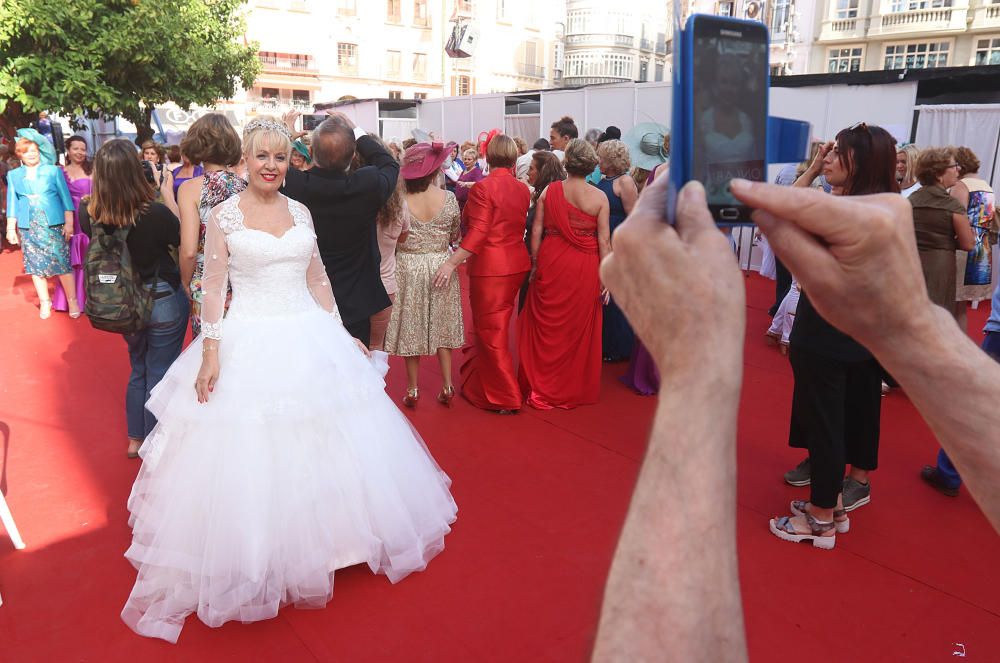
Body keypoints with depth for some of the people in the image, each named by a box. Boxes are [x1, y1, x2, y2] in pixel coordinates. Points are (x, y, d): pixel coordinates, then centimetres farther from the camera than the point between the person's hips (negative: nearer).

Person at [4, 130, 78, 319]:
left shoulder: (54, 170, 3)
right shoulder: (13, 175, 9)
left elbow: (65, 198, 1)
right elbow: (12, 203, 10)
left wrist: (69, 223, -5)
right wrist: (11, 228, 7)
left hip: (53, 225, -3)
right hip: (28, 228, 3)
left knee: (62, 262, -6)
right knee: (35, 265, 6)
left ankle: (72, 301, 2)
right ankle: (45, 302, 15)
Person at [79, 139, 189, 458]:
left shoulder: (90, 215, -14)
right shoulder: (156, 213, -27)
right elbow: (182, 239, -9)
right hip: (164, 302, -4)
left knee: (138, 369, 24)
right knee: (159, 375, 11)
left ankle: (135, 439, 36)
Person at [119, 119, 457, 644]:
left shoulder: (301, 213, 7)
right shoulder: (224, 216, -3)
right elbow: (213, 288, -5)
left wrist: (343, 335, 11)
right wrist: (211, 351, -13)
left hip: (308, 340, 4)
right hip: (249, 343, -3)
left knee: (316, 452, 11)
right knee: (248, 454, 3)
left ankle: (311, 544, 33)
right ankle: (253, 561, 22)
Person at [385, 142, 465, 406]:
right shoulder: (449, 198, -9)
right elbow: (455, 236, 3)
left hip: (408, 268, -1)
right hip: (441, 267, 2)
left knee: (410, 327, 11)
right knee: (441, 325, 15)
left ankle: (413, 389, 18)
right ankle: (447, 386, 18)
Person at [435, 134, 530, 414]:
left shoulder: (483, 188, -15)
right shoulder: (523, 189, 4)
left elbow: (477, 234, -21)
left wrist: (451, 262, -21)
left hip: (490, 267, -7)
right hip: (517, 263, 7)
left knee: (492, 330, 3)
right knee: (497, 324, 22)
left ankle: (505, 398, 9)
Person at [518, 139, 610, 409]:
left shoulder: (548, 191, -2)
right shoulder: (599, 197, -5)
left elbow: (536, 231, -1)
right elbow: (604, 240, -5)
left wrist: (534, 264, 9)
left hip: (551, 264, 1)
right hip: (585, 269, -1)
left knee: (547, 325, 12)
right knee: (579, 329, 11)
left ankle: (541, 388, 21)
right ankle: (576, 389, 24)